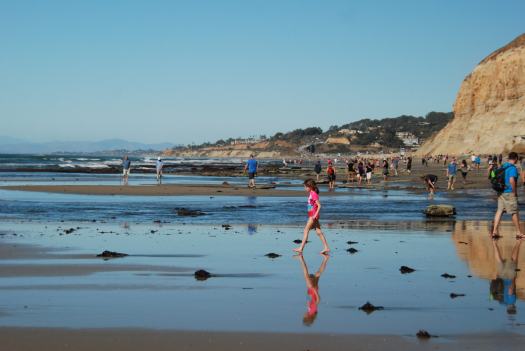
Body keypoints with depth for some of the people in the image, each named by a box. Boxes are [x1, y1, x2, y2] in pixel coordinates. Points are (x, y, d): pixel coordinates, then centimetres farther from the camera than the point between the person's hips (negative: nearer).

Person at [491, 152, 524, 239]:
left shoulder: (503, 166, 11)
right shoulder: (513, 168, -15)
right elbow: (512, 180, -27)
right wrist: (515, 192, -17)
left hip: (501, 192, 7)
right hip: (509, 193, -7)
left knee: (499, 211, 5)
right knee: (515, 212, 3)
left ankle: (495, 231, -1)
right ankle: (518, 232, 12)